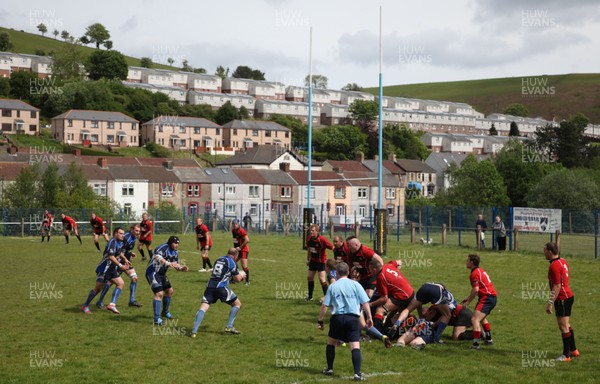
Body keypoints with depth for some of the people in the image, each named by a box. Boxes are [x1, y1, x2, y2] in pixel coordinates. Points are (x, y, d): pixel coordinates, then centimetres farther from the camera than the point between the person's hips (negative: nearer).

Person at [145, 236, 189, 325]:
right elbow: (157, 257, -41)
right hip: (152, 272, -10)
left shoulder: (175, 252, 7)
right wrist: (169, 263, -51)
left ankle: (165, 312, 40)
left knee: (169, 291, 19)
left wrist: (182, 268, -11)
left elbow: (176, 265, 11)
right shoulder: (163, 247, -22)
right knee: (159, 293, -20)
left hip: (162, 274, 10)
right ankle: (157, 319, -19)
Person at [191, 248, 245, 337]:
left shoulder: (218, 259, 19)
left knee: (203, 307, -2)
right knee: (237, 304, 14)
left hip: (210, 286, 5)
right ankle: (229, 327, 8)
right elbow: (237, 279, 7)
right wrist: (241, 274, 28)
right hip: (221, 287, -5)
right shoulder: (232, 262, 2)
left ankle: (194, 331, -17)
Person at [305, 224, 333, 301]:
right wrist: (308, 259, 17)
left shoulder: (322, 239, -23)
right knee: (309, 277, 11)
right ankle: (310, 296, 27)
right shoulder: (309, 238, -3)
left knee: (322, 279, -13)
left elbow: (332, 248, -19)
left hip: (321, 261, -7)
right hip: (313, 260, 7)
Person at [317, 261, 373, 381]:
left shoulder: (332, 286, 6)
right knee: (355, 347, -4)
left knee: (331, 343, 22)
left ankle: (329, 369, 27)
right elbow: (365, 303, 0)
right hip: (353, 318, -1)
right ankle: (358, 373, -15)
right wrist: (369, 318, 8)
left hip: (337, 318, 1)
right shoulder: (356, 285, 5)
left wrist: (320, 321, 12)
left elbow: (324, 306, 3)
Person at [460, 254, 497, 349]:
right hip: (492, 297, 11)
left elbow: (476, 290, -21)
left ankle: (476, 344, -28)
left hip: (486, 298, -11)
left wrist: (468, 302, -13)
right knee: (482, 318, 32)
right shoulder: (480, 271, 18)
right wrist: (467, 298, 19)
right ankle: (488, 339, 44)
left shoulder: (474, 274, -13)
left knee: (475, 319, -20)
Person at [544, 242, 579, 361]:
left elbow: (557, 287, -23)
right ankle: (573, 350, 29)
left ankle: (566, 355, -2)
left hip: (562, 299, -10)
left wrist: (550, 303, -22)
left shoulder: (554, 266, -20)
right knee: (566, 325, 19)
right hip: (568, 296, 10)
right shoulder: (562, 261, 10)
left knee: (564, 327, -6)